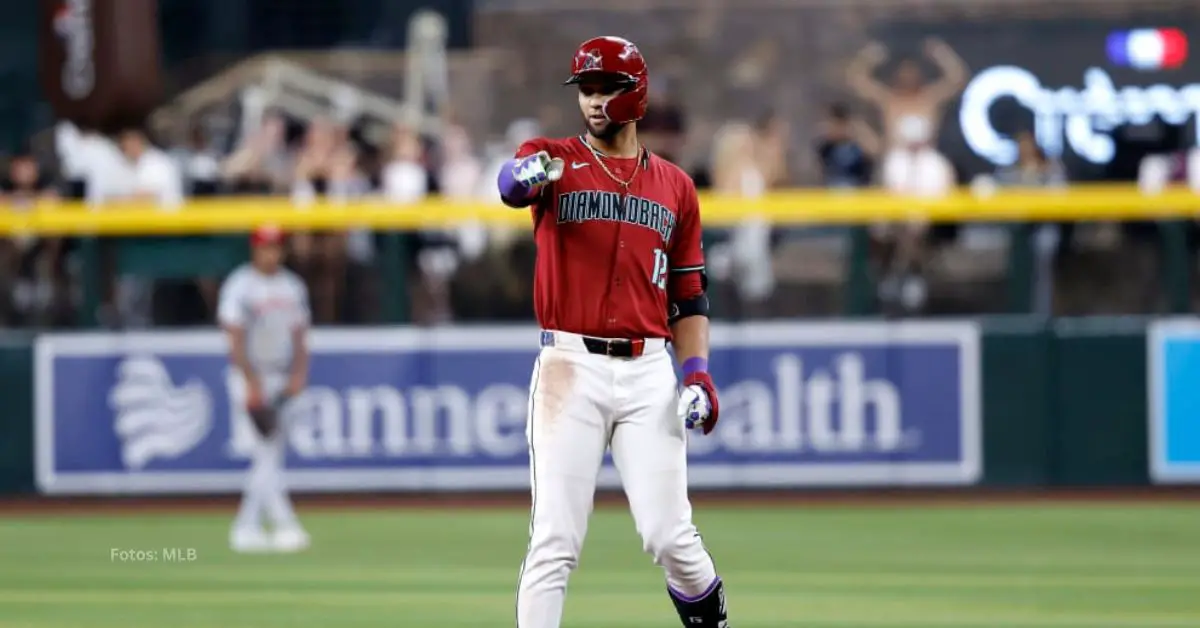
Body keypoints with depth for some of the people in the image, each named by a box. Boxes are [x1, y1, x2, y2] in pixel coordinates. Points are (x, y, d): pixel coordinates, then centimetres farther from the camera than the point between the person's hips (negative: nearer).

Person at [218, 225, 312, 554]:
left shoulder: (292, 287, 12)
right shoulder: (239, 286, -7)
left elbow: (299, 336, 13)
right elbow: (236, 339, -12)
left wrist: (299, 373, -3)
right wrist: (252, 383, -20)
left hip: (281, 379, 7)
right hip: (250, 376, -6)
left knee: (268, 457, 6)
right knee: (267, 454, -15)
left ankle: (245, 529, 12)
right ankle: (285, 525, -22)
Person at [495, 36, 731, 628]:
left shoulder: (675, 186, 13)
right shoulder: (554, 158, 4)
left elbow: (689, 296, 16)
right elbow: (512, 184, -22)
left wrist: (696, 372, 1)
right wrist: (528, 175, -47)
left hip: (648, 374, 2)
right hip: (571, 369, -2)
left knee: (670, 537, -1)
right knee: (555, 542, -5)